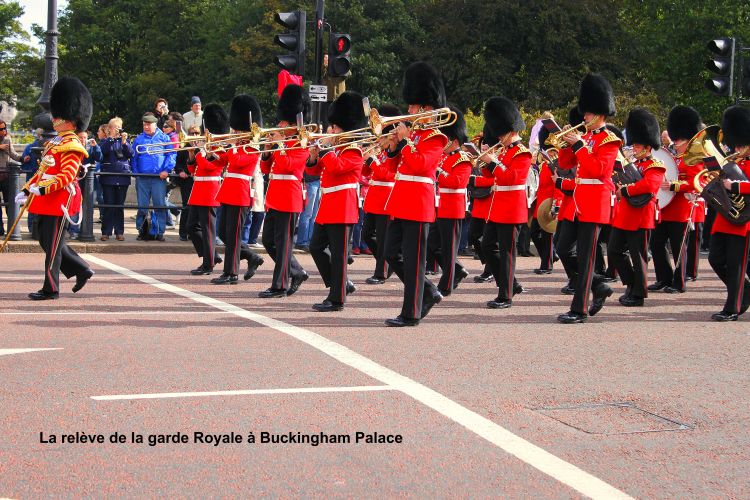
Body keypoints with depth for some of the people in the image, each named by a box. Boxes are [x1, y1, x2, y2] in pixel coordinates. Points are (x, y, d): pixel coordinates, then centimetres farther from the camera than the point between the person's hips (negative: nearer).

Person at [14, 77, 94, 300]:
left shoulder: (71, 146, -13)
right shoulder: (54, 144, 17)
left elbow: (67, 175, -23)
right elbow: (43, 171, 21)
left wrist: (43, 189, -30)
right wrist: (27, 190, 13)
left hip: (59, 199, -10)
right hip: (45, 199, 10)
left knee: (52, 243, -4)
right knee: (47, 240, 14)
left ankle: (50, 289, 4)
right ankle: (82, 270, 22)